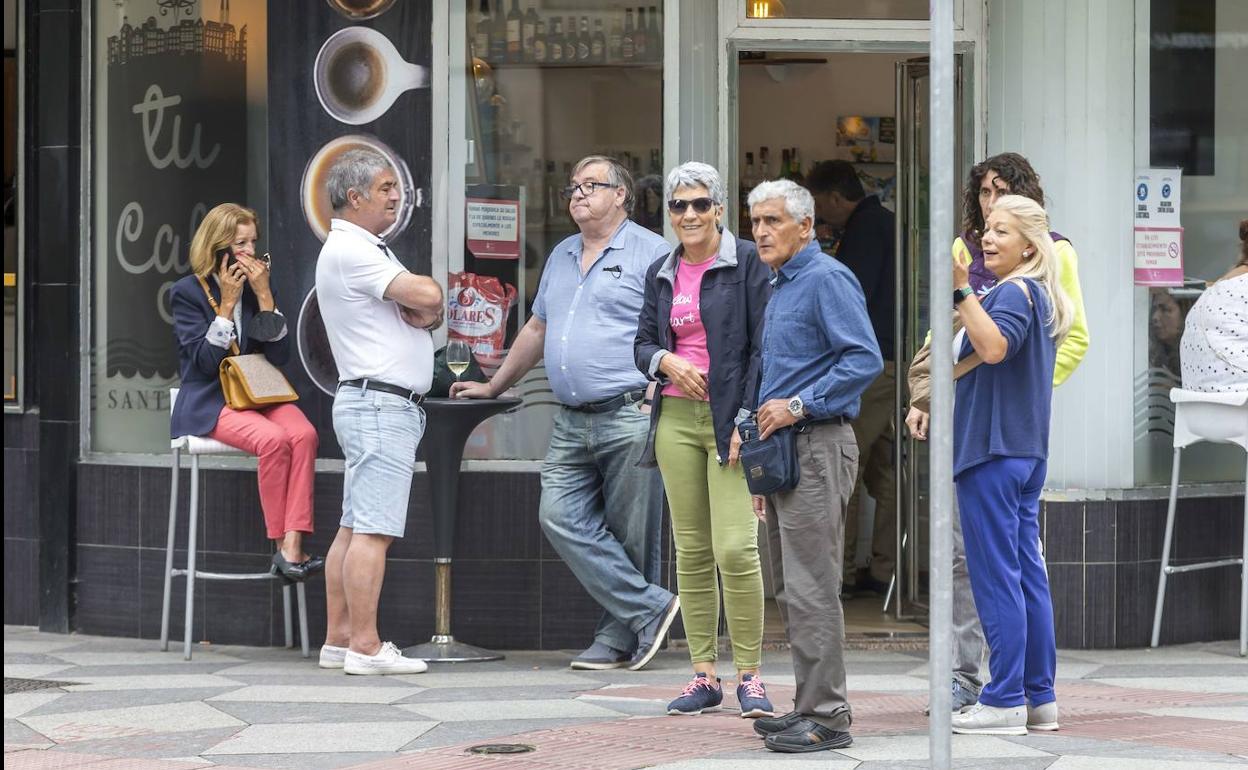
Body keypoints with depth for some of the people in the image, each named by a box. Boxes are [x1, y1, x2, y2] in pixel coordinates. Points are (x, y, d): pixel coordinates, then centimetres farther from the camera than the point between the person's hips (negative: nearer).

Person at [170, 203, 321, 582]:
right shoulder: (187, 292, 0)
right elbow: (206, 360, -11)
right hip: (209, 401, -4)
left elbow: (280, 355, 3)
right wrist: (227, 302, -12)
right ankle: (280, 546, -25)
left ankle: (293, 545, -37)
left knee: (304, 434, -30)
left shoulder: (259, 285, 13)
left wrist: (264, 295, -5)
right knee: (273, 439, -34)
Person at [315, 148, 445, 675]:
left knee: (354, 528, 10)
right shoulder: (350, 251, -12)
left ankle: (338, 640, 12)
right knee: (374, 530, -12)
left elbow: (426, 307, 17)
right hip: (381, 402, -11)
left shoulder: (367, 250, 22)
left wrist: (422, 311, -6)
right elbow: (429, 295, -20)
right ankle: (365, 647, -13)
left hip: (376, 406, 11)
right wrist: (427, 301, 3)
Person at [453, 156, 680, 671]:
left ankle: (619, 638, 6)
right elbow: (537, 329, 30)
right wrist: (493, 386, 30)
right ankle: (649, 608, -4)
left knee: (629, 533, -2)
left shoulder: (650, 253, -2)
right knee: (561, 516, -7)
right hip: (571, 424, 7)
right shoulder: (562, 257, 22)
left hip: (629, 417, -7)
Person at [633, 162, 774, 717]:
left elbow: (763, 346, -7)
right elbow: (642, 344, 17)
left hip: (729, 417, -5)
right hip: (676, 417, 6)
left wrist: (747, 418, -13)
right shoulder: (661, 274, 14)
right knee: (691, 549, 6)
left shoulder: (746, 263, -4)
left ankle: (749, 675, -5)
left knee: (736, 547, -13)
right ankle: (704, 675, 10)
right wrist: (667, 361, -6)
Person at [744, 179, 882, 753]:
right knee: (791, 590, 12)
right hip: (781, 449, 10)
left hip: (816, 447, -10)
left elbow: (865, 360, -21)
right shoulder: (779, 287, 19)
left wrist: (799, 405, -20)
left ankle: (826, 716, -8)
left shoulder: (826, 280, -11)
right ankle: (810, 705, 19)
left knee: (811, 588, -10)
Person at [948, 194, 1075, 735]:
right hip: (1028, 450, 10)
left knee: (997, 577, -7)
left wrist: (962, 289, -33)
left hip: (992, 452, -10)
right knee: (1027, 574, 10)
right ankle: (1040, 698, 13)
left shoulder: (1013, 292, -12)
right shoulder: (1040, 296, 19)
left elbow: (994, 347, -32)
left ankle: (1004, 701, -5)